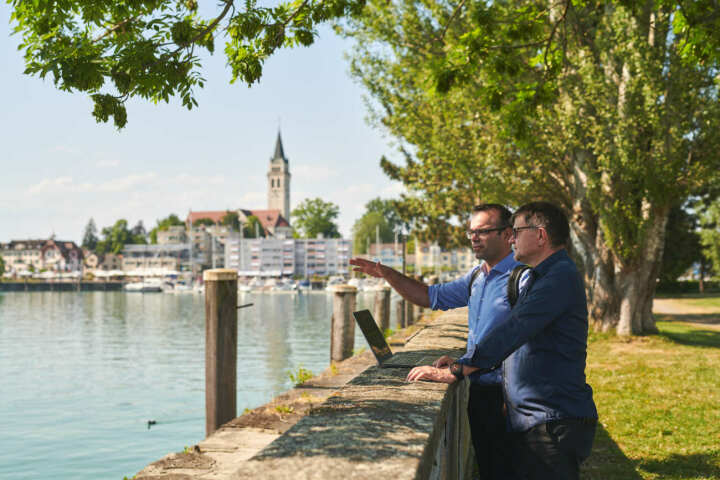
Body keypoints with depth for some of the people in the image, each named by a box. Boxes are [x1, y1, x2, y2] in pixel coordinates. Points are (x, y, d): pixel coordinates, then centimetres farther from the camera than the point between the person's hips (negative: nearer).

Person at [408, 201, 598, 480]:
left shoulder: (561, 277, -15)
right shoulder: (539, 278, 20)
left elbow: (513, 332, -23)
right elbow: (517, 336, 25)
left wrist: (455, 371, -23)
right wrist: (463, 361, 14)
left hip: (554, 423, -10)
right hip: (529, 422, 10)